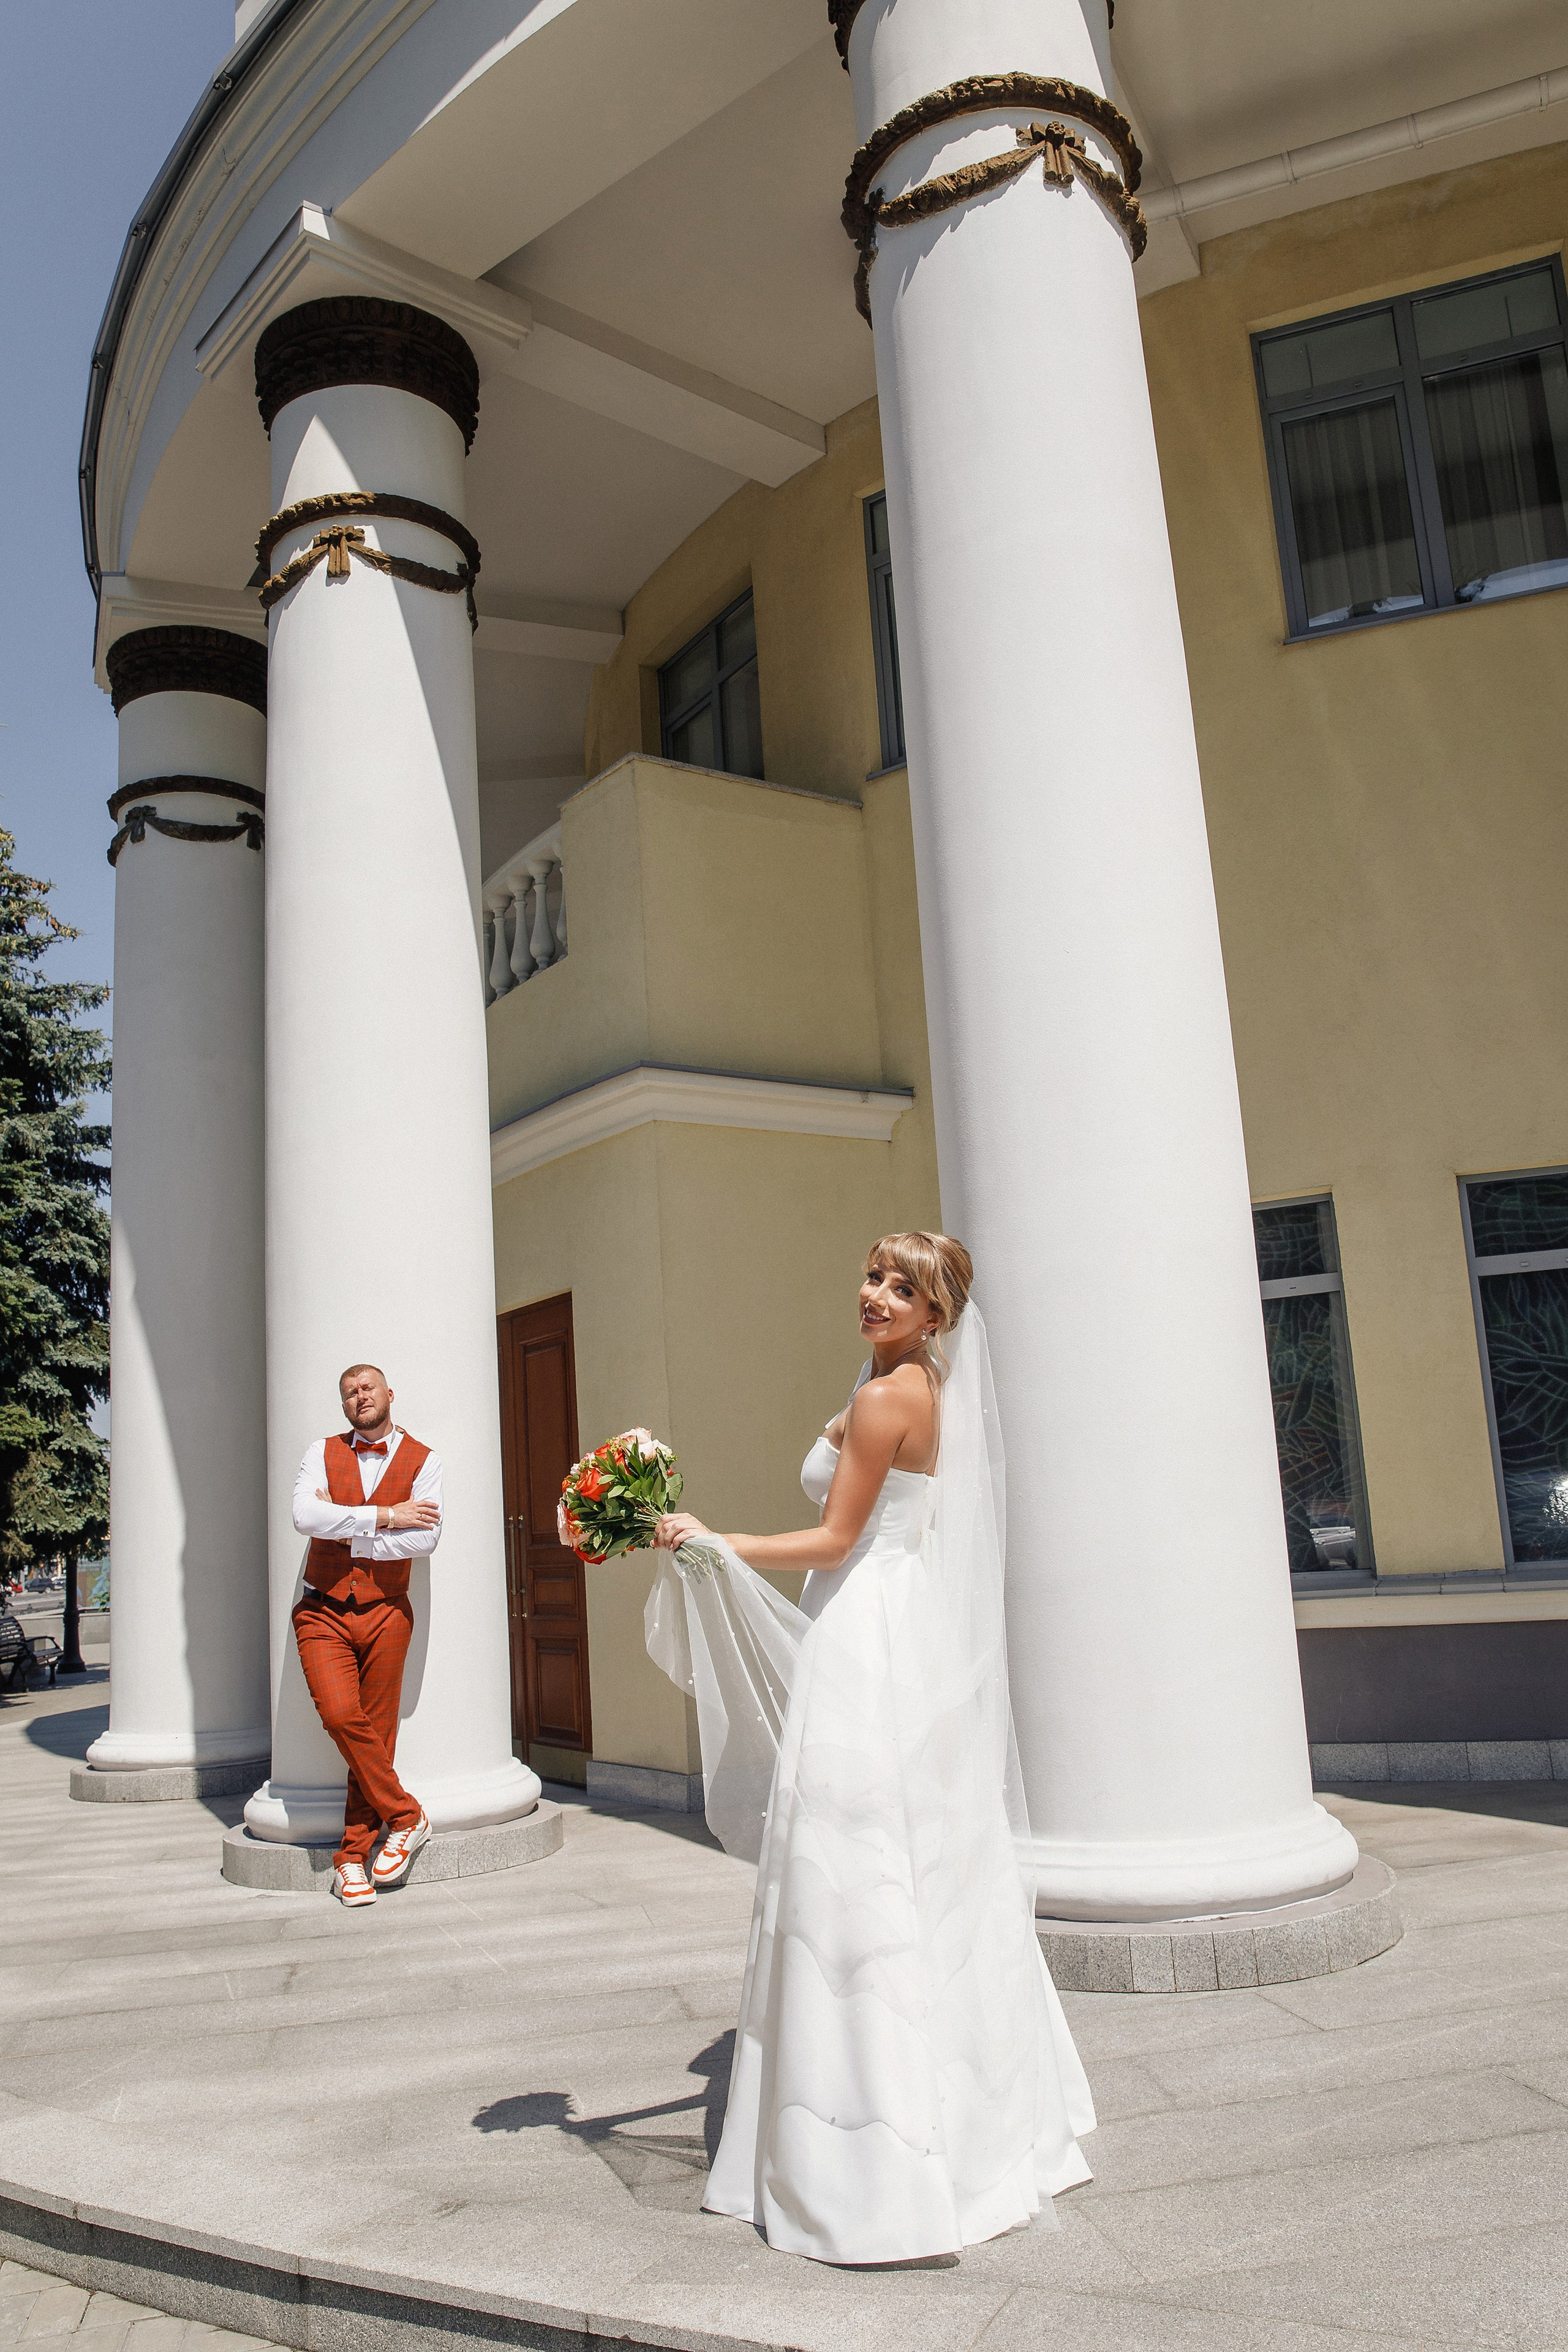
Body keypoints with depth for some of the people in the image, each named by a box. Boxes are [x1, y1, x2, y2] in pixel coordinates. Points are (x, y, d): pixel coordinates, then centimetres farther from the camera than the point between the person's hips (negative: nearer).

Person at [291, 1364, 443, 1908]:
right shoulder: (324, 1453, 6)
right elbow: (305, 1516, -12)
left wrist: (346, 1529, -10)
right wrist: (384, 1516, -12)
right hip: (323, 1613, 0)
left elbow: (425, 1538, -12)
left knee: (376, 1731, 1)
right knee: (340, 1715, -17)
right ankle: (405, 1816, 2)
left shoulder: (421, 1461, 2)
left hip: (386, 1614, 0)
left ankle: (352, 1857, 14)